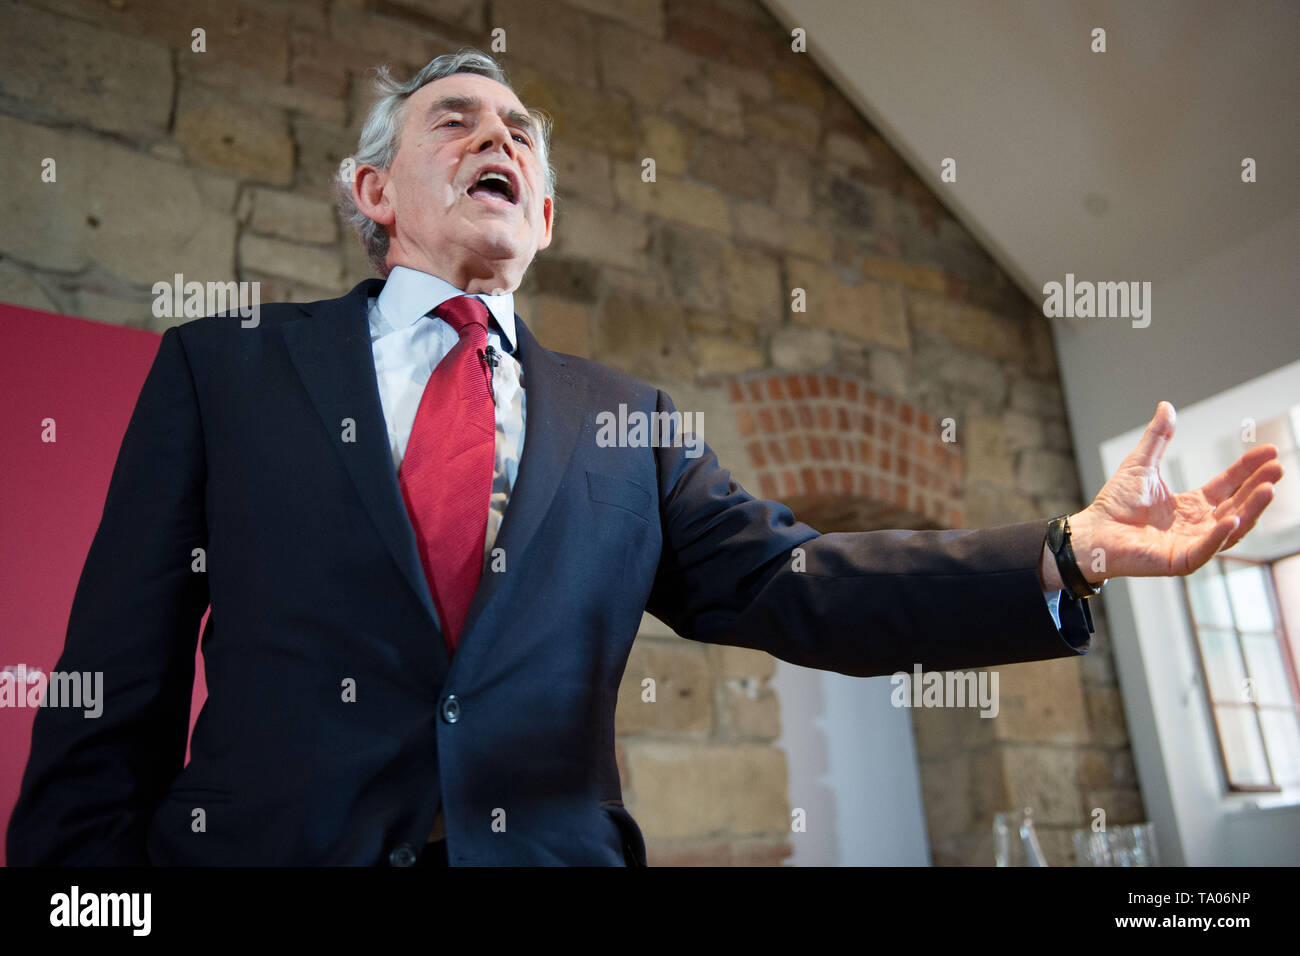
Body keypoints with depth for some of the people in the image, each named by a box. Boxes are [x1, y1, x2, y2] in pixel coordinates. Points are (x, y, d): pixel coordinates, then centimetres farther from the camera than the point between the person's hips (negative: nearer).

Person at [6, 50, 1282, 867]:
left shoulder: (625, 422, 11)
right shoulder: (222, 366, 7)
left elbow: (785, 583, 0)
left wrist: (1072, 554, -10)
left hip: (549, 848, 2)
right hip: (260, 845, 0)